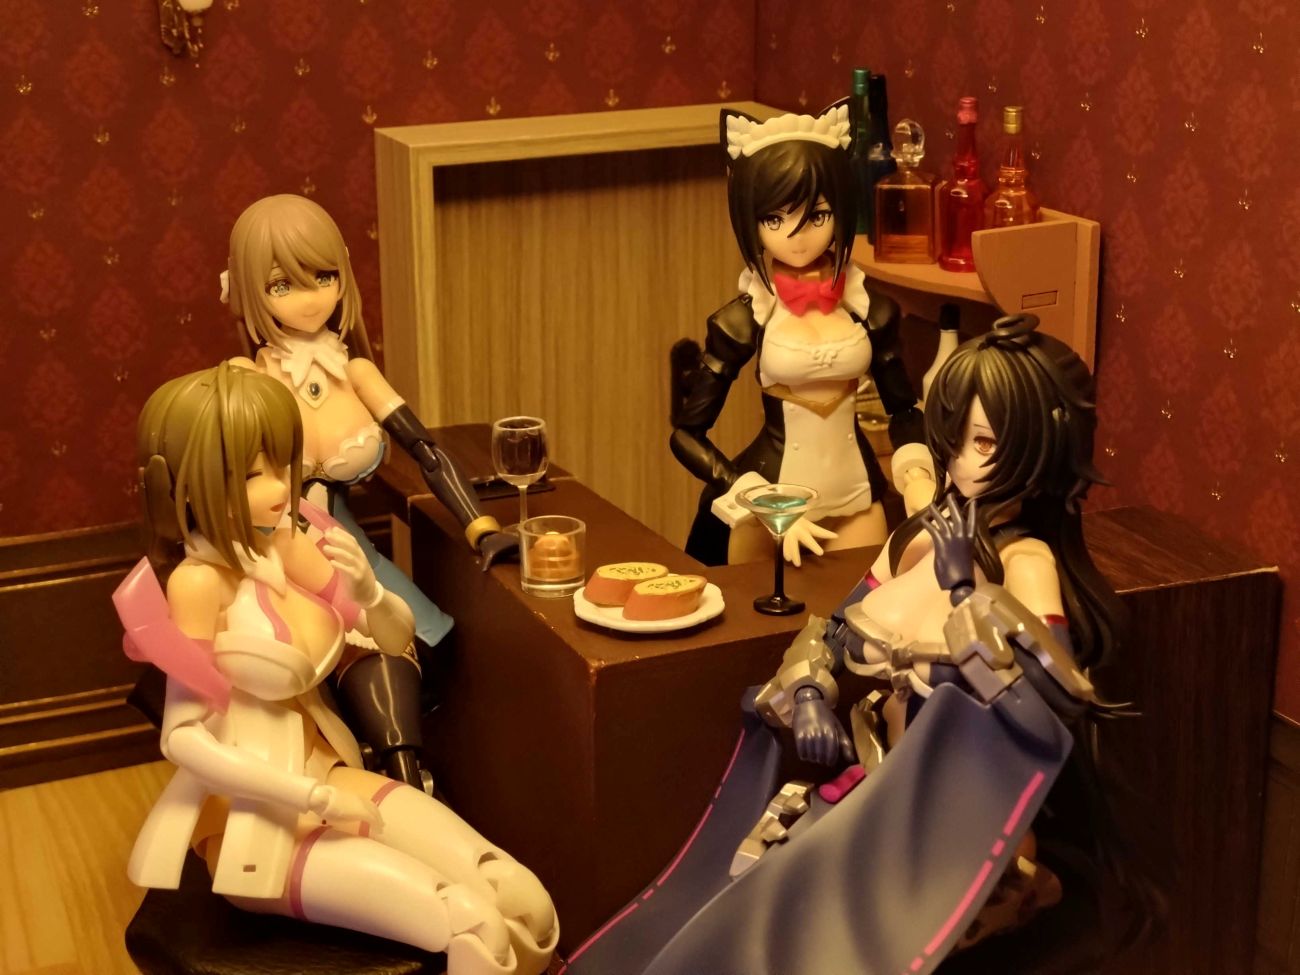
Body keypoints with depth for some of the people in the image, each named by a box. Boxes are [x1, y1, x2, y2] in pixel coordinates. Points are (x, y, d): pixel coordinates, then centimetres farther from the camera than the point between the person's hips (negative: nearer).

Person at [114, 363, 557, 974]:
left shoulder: (289, 546, 2)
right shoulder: (199, 580, -18)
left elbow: (397, 638, 13)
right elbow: (182, 737, -18)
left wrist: (365, 586, -9)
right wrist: (316, 799, -17)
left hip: (328, 773, 7)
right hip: (255, 818, -7)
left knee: (528, 906, -10)